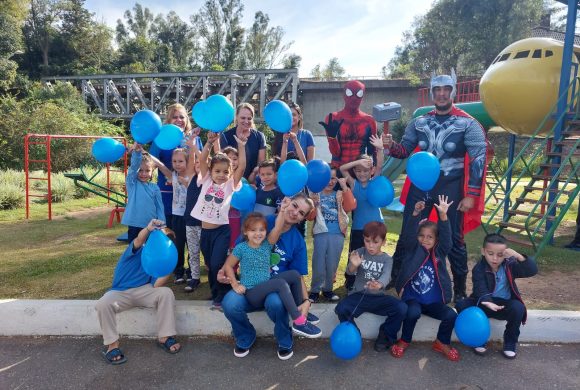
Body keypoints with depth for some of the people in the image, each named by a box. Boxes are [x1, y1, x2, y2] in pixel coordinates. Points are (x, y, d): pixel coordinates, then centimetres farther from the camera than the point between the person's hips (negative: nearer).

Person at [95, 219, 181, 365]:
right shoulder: (138, 250, -4)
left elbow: (156, 285, -9)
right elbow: (139, 240, -33)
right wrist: (149, 229, -55)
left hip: (143, 291, 3)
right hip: (120, 292, -3)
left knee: (166, 293, -24)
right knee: (103, 304, -34)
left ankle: (164, 337, -14)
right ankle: (112, 344, -15)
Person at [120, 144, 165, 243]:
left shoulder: (155, 188, 4)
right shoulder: (132, 183, 0)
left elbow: (160, 207, 4)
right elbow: (133, 166, -16)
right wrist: (137, 152, -32)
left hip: (151, 227, 2)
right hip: (134, 226, -1)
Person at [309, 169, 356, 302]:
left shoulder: (340, 195, 10)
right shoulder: (315, 194, 5)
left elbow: (351, 206, -9)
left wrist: (345, 187, -17)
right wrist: (313, 204, -20)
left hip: (337, 235, 2)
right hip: (321, 234, -2)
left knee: (332, 264, 9)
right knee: (319, 264, 1)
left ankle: (328, 289, 24)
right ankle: (315, 290, 15)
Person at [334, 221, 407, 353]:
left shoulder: (387, 259, 1)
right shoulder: (360, 252, 2)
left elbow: (386, 276, -20)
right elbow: (350, 272, -11)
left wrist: (379, 285, -46)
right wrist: (353, 265, -38)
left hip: (378, 297, 1)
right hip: (358, 295, 0)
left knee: (401, 308, -24)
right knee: (341, 309, -29)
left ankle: (385, 337, 2)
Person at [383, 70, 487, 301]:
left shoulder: (467, 124, -5)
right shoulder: (419, 123, 6)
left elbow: (479, 159, -7)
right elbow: (405, 151, 12)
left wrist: (471, 195, -12)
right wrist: (390, 146, -12)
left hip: (450, 189, -2)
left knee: (453, 239, 5)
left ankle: (460, 289, 21)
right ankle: (394, 276, 22)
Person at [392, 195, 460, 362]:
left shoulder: (439, 252, 0)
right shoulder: (413, 249, -3)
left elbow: (446, 237, -17)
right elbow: (407, 235, -20)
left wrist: (443, 215, -32)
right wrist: (415, 214, -34)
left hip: (434, 302, 3)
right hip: (412, 298, -2)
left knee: (451, 315, -18)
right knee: (413, 312, -31)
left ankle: (442, 343, 12)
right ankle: (404, 341, -2)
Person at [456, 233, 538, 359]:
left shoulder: (510, 265, -6)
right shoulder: (479, 269, -12)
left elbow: (532, 270, -19)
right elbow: (480, 289, -27)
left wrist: (519, 256, -36)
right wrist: (487, 302, -49)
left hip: (506, 305, 0)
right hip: (485, 304, 0)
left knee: (518, 308, -34)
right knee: (461, 305, -26)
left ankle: (510, 341, -6)